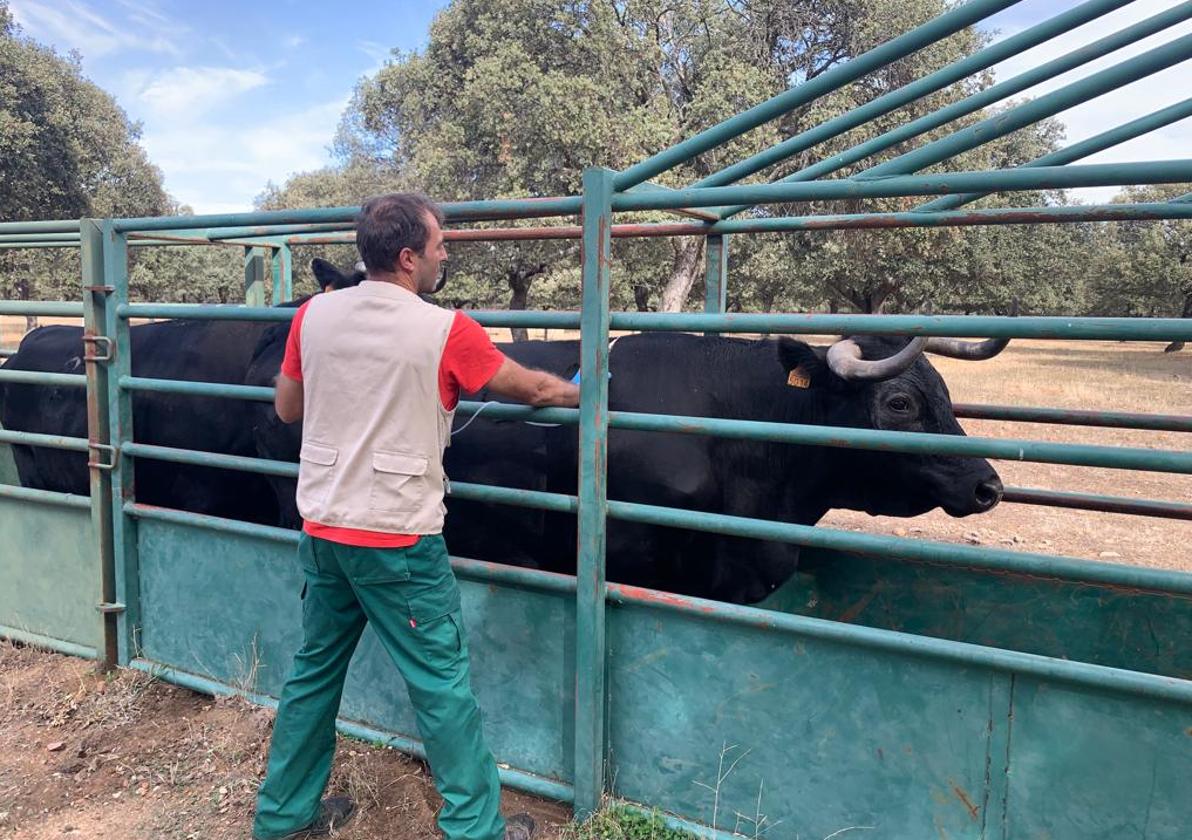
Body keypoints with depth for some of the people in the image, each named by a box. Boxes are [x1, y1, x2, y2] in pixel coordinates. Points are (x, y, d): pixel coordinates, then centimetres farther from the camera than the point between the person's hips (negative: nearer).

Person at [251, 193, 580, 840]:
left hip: (322, 529, 6)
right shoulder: (445, 331, -13)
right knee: (442, 685, 6)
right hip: (400, 542, -5)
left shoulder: (312, 316, 1)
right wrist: (580, 392, 20)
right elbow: (531, 388, 1)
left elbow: (286, 408, 12)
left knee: (314, 669, 20)